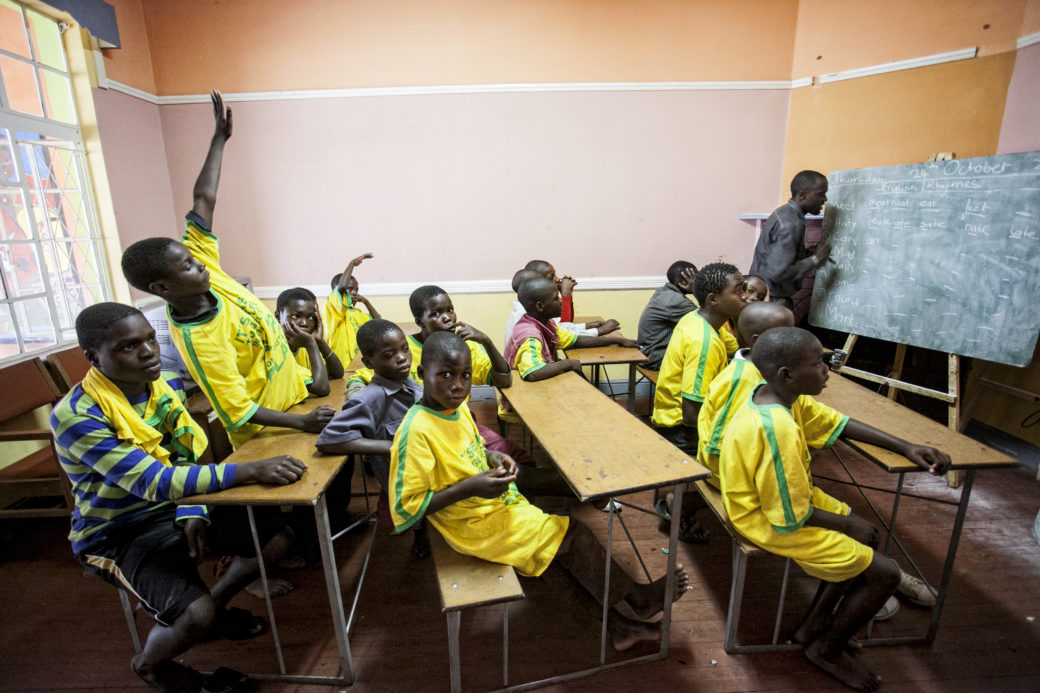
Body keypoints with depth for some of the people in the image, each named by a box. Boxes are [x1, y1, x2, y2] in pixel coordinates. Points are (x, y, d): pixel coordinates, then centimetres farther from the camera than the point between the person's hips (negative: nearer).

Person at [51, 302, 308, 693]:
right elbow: (155, 482, -35)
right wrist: (250, 471, -44)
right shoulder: (77, 418, -26)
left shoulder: (167, 383, -5)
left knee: (277, 539, -2)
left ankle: (215, 607, 25)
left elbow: (190, 454, 3)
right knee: (196, 617, -22)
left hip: (179, 505, 6)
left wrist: (194, 511, -13)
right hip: (120, 532, -6)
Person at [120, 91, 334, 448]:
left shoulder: (203, 268, -11)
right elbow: (237, 412, -26)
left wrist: (219, 138, -1)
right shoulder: (199, 340, -30)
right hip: (266, 431, -7)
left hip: (288, 381, 7)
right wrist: (301, 423, -31)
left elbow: (203, 199, -6)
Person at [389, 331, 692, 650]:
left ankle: (615, 624, 28)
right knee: (572, 535, -4)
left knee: (561, 555, 8)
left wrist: (493, 457, -5)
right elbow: (405, 510, -24)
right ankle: (638, 598, 21)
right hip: (477, 527, -7)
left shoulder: (457, 406, -3)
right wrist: (468, 488, -28)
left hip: (498, 503, 7)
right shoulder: (416, 432, -27)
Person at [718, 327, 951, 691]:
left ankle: (813, 625, 32)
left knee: (868, 535, 22)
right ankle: (827, 650, 24)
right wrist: (847, 524, -9)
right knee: (885, 573, 0)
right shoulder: (778, 428, -36)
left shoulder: (782, 395, -8)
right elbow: (790, 518, -27)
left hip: (789, 497, 9)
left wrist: (905, 447, 2)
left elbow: (836, 423, 8)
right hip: (770, 521, -9)